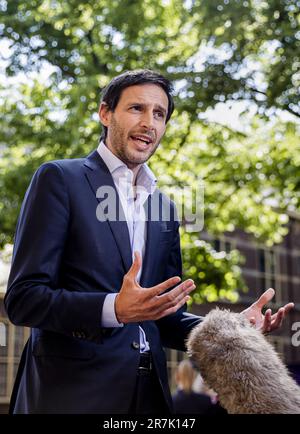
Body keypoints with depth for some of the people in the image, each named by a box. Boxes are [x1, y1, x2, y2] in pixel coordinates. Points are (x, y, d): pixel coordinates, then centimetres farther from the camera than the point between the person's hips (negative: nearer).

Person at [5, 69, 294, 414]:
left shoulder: (164, 207, 13)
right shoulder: (59, 179, -3)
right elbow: (22, 298, -11)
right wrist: (114, 309, -25)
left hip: (149, 392, 5)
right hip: (71, 389, -5)